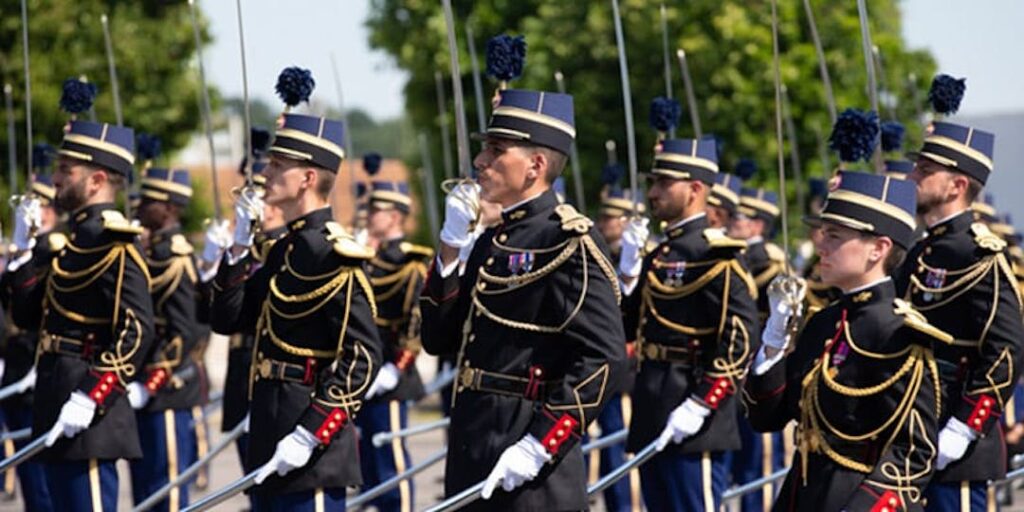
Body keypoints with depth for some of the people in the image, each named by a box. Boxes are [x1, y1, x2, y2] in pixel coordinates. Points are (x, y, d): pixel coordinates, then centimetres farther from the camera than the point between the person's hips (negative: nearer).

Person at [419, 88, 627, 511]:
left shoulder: (569, 242, -11)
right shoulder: (491, 241, 15)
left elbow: (604, 360, -19)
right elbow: (439, 339, 16)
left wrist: (537, 448, -23)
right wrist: (451, 246, 5)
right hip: (472, 467, 9)